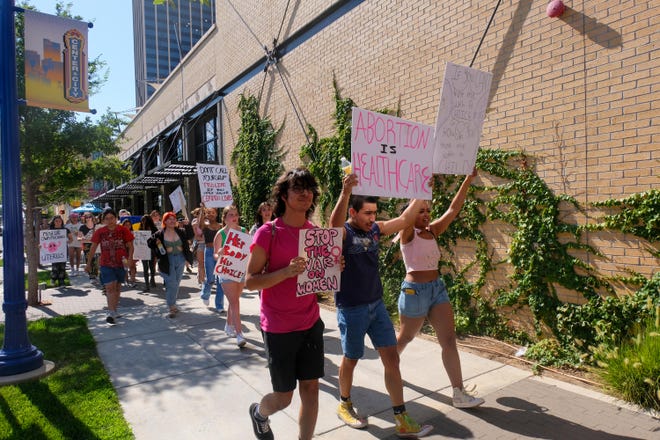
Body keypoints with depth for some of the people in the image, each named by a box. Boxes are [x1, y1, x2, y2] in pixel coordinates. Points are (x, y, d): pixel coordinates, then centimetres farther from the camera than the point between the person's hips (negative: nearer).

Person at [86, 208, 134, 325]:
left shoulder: (123, 230, -4)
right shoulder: (99, 232, -1)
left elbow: (130, 246, 0)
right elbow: (93, 247, 8)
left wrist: (130, 258, -15)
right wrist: (88, 263, 12)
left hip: (121, 263, 1)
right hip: (106, 264, -1)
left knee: (117, 287, 14)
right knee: (110, 287, -12)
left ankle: (114, 310, 28)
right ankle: (111, 313, -14)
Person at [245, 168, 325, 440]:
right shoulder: (268, 233, -12)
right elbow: (250, 281, -13)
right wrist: (286, 272, -27)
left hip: (311, 323, 5)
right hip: (279, 327, -4)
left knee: (311, 388, 8)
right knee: (284, 397, 9)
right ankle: (259, 413, 44)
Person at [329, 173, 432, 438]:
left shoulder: (375, 229, 2)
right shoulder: (342, 233, -16)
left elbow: (404, 220, 4)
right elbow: (334, 223, -39)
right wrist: (344, 193, -55)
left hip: (377, 305, 6)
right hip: (351, 309, -6)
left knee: (391, 358, 5)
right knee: (350, 359, 12)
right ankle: (344, 405, 39)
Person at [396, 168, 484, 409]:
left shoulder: (432, 231, 5)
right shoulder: (408, 233, -9)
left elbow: (454, 209, -1)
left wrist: (468, 179, -7)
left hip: (437, 288, 6)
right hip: (414, 290, -5)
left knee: (449, 340, 0)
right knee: (405, 337, 14)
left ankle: (459, 393, 7)